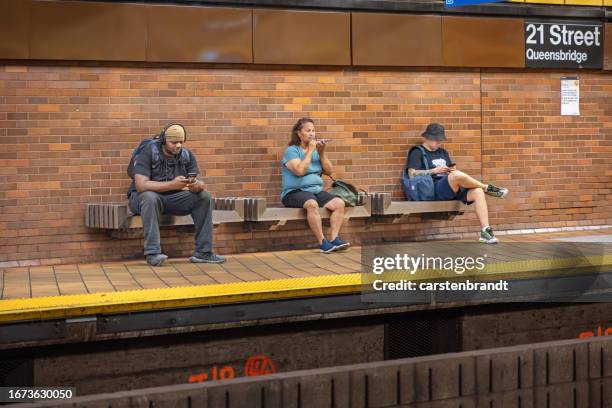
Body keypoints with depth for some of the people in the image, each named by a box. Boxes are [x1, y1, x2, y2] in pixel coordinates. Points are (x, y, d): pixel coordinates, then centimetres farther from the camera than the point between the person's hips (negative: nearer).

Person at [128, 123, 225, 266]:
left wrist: (196, 186, -33)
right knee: (150, 197, -39)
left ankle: (203, 252, -14)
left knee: (205, 197, -14)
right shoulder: (148, 153, -18)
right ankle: (152, 253, -36)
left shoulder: (186, 155, -3)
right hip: (144, 197, -5)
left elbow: (199, 184, -6)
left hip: (172, 198, 5)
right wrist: (172, 185, -39)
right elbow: (140, 185, -29)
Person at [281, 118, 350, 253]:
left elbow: (329, 171, 9)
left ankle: (334, 238, -24)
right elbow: (300, 171, -18)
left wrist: (321, 153, -3)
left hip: (316, 190, 6)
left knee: (339, 203, -18)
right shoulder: (291, 151, -2)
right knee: (312, 204, -38)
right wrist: (310, 151, -12)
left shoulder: (316, 150, 15)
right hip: (295, 192, -6)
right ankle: (322, 242, -34)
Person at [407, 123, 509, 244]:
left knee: (478, 192, -21)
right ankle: (487, 188, -12)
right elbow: (412, 174, -6)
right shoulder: (417, 152, 7)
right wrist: (434, 170, -12)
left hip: (453, 189, 7)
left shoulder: (443, 152, 27)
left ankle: (485, 231, -27)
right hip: (434, 189, -7)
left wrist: (453, 170, 3)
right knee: (457, 175, -35)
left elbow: (453, 171, 28)